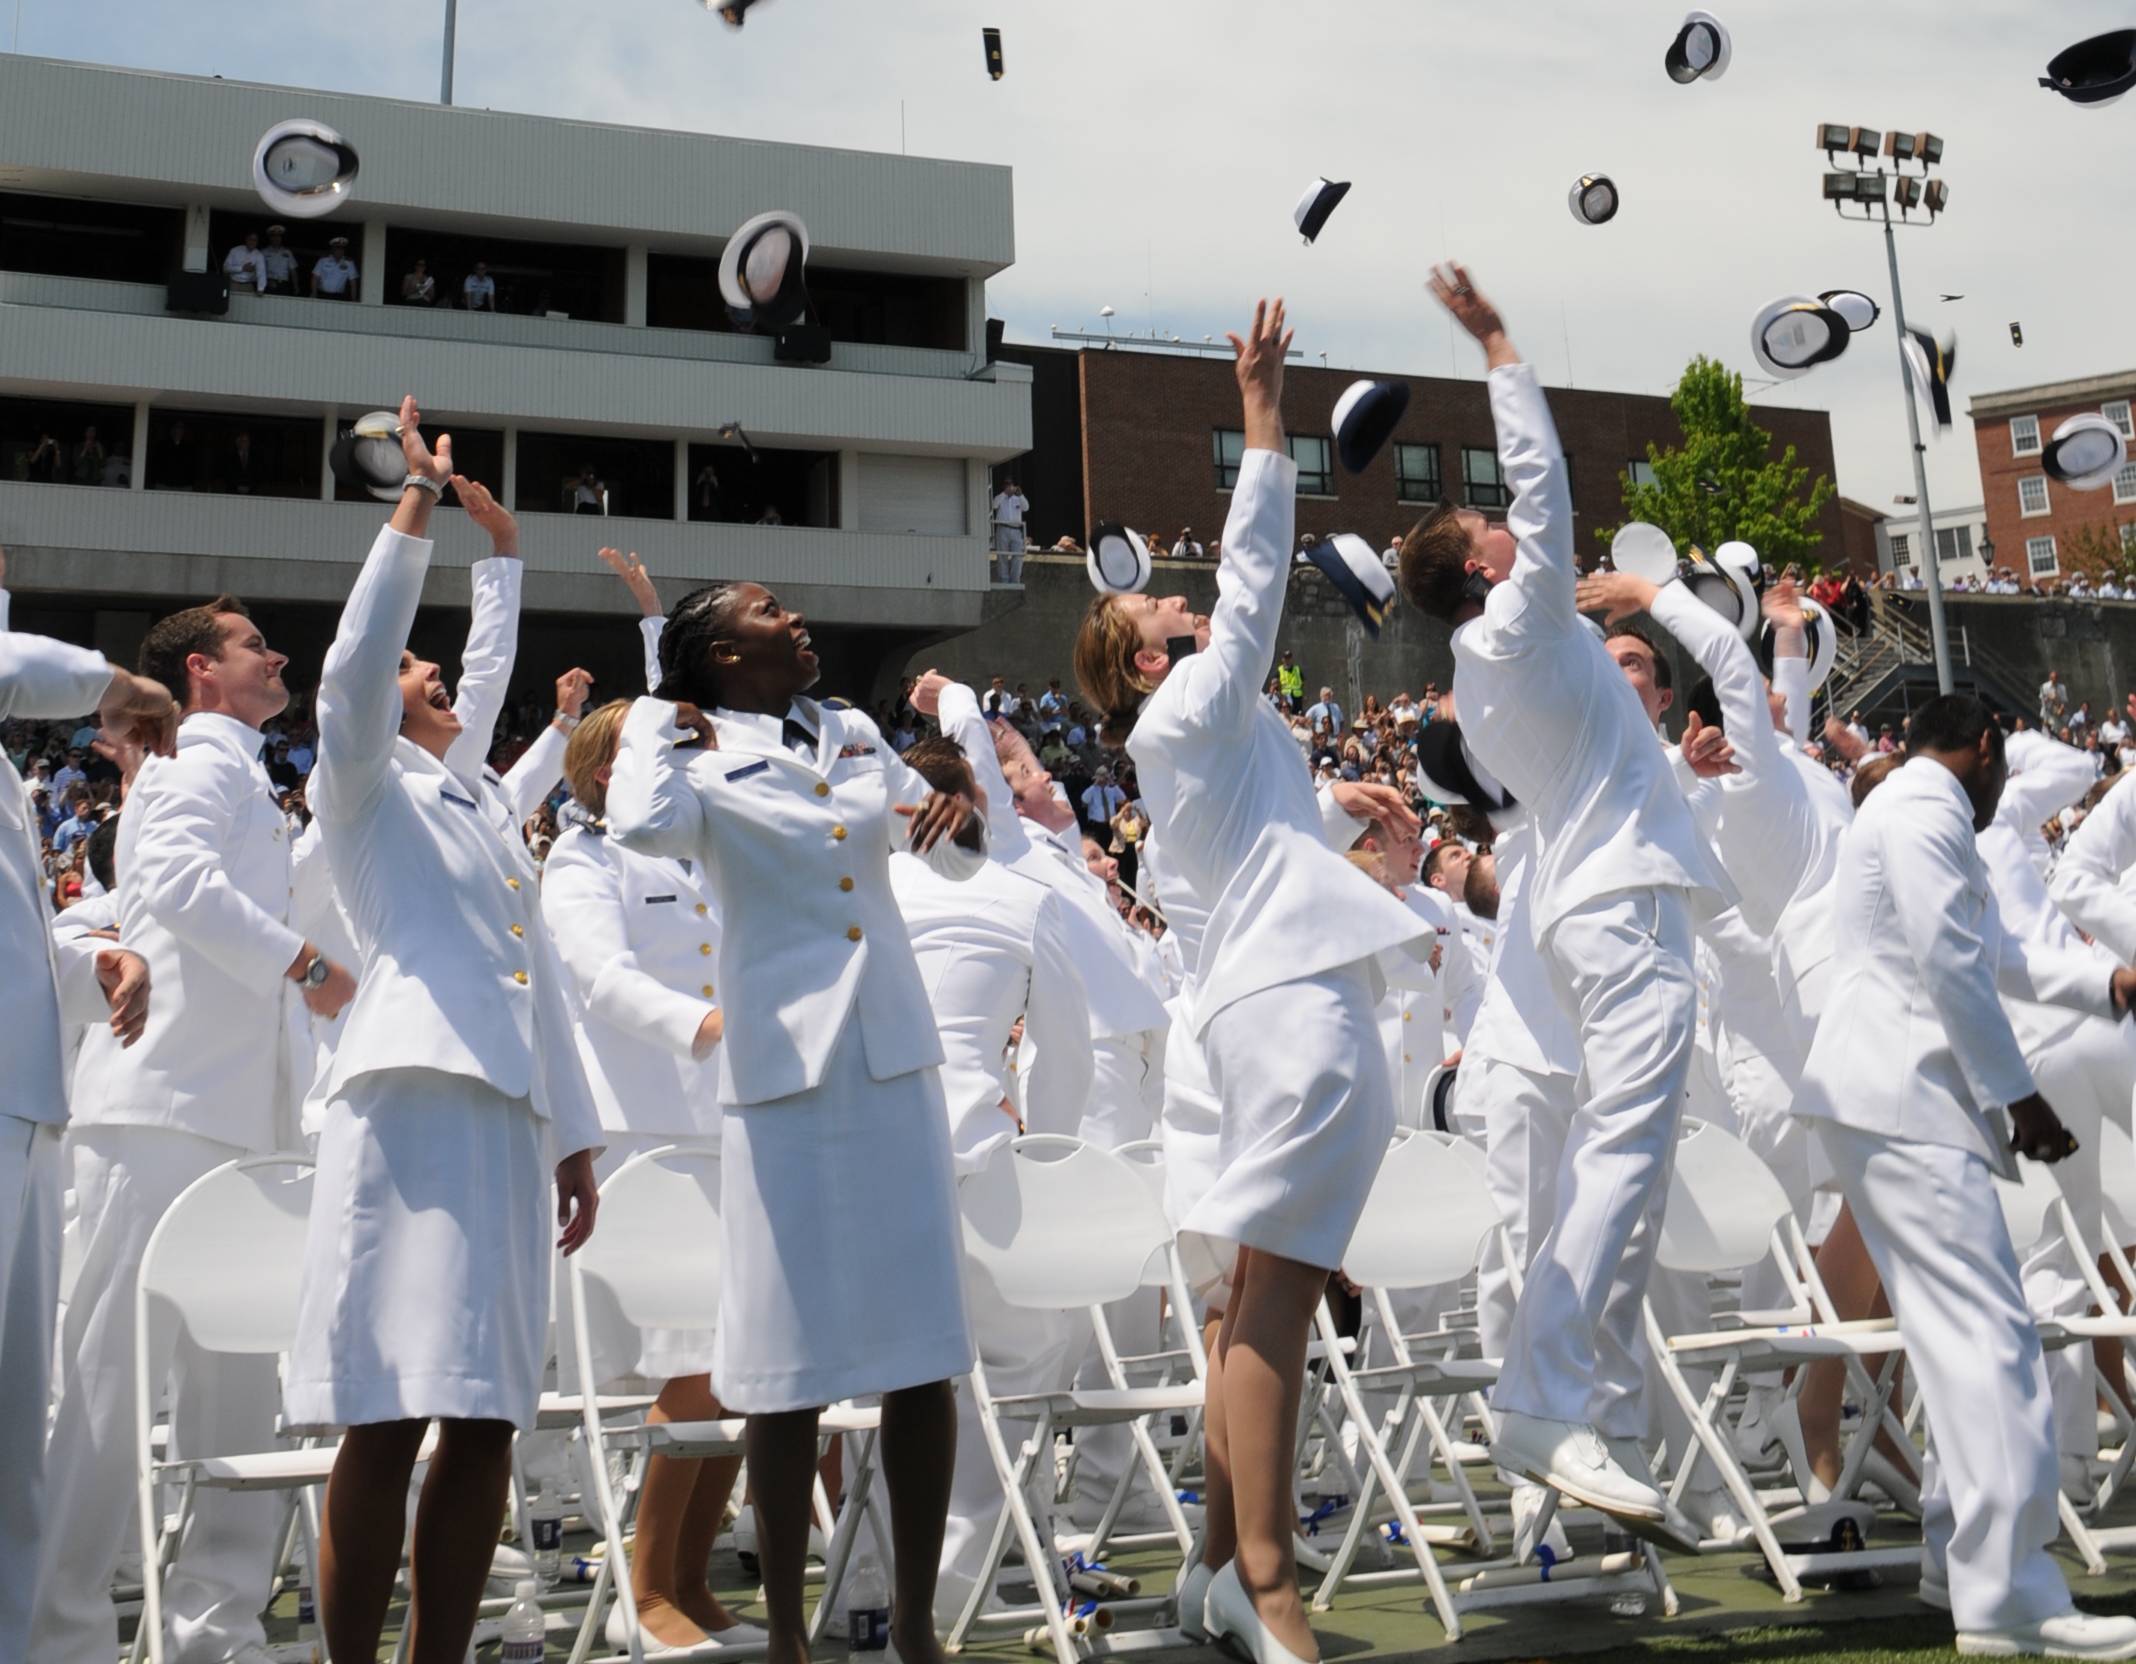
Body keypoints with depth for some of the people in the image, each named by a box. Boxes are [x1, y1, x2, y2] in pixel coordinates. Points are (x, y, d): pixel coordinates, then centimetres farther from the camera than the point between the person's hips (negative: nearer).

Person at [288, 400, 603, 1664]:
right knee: (390, 1417, -8)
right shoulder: (362, 788, 10)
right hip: (413, 1101, -6)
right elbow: (354, 663, -10)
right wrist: (417, 504, -9)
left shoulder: (484, 803, 26)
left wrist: (574, 1136, 21)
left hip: (509, 1113, 6)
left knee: (487, 1415, 3)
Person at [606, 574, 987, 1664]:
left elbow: (959, 857, 23)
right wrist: (658, 720, -6)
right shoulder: (705, 758, -1)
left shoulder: (854, 736, 15)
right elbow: (642, 825, -24)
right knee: (793, 1362, 1)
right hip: (784, 1068, -5)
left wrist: (960, 818, 0)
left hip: (896, 1061, 5)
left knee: (924, 1346, 6)